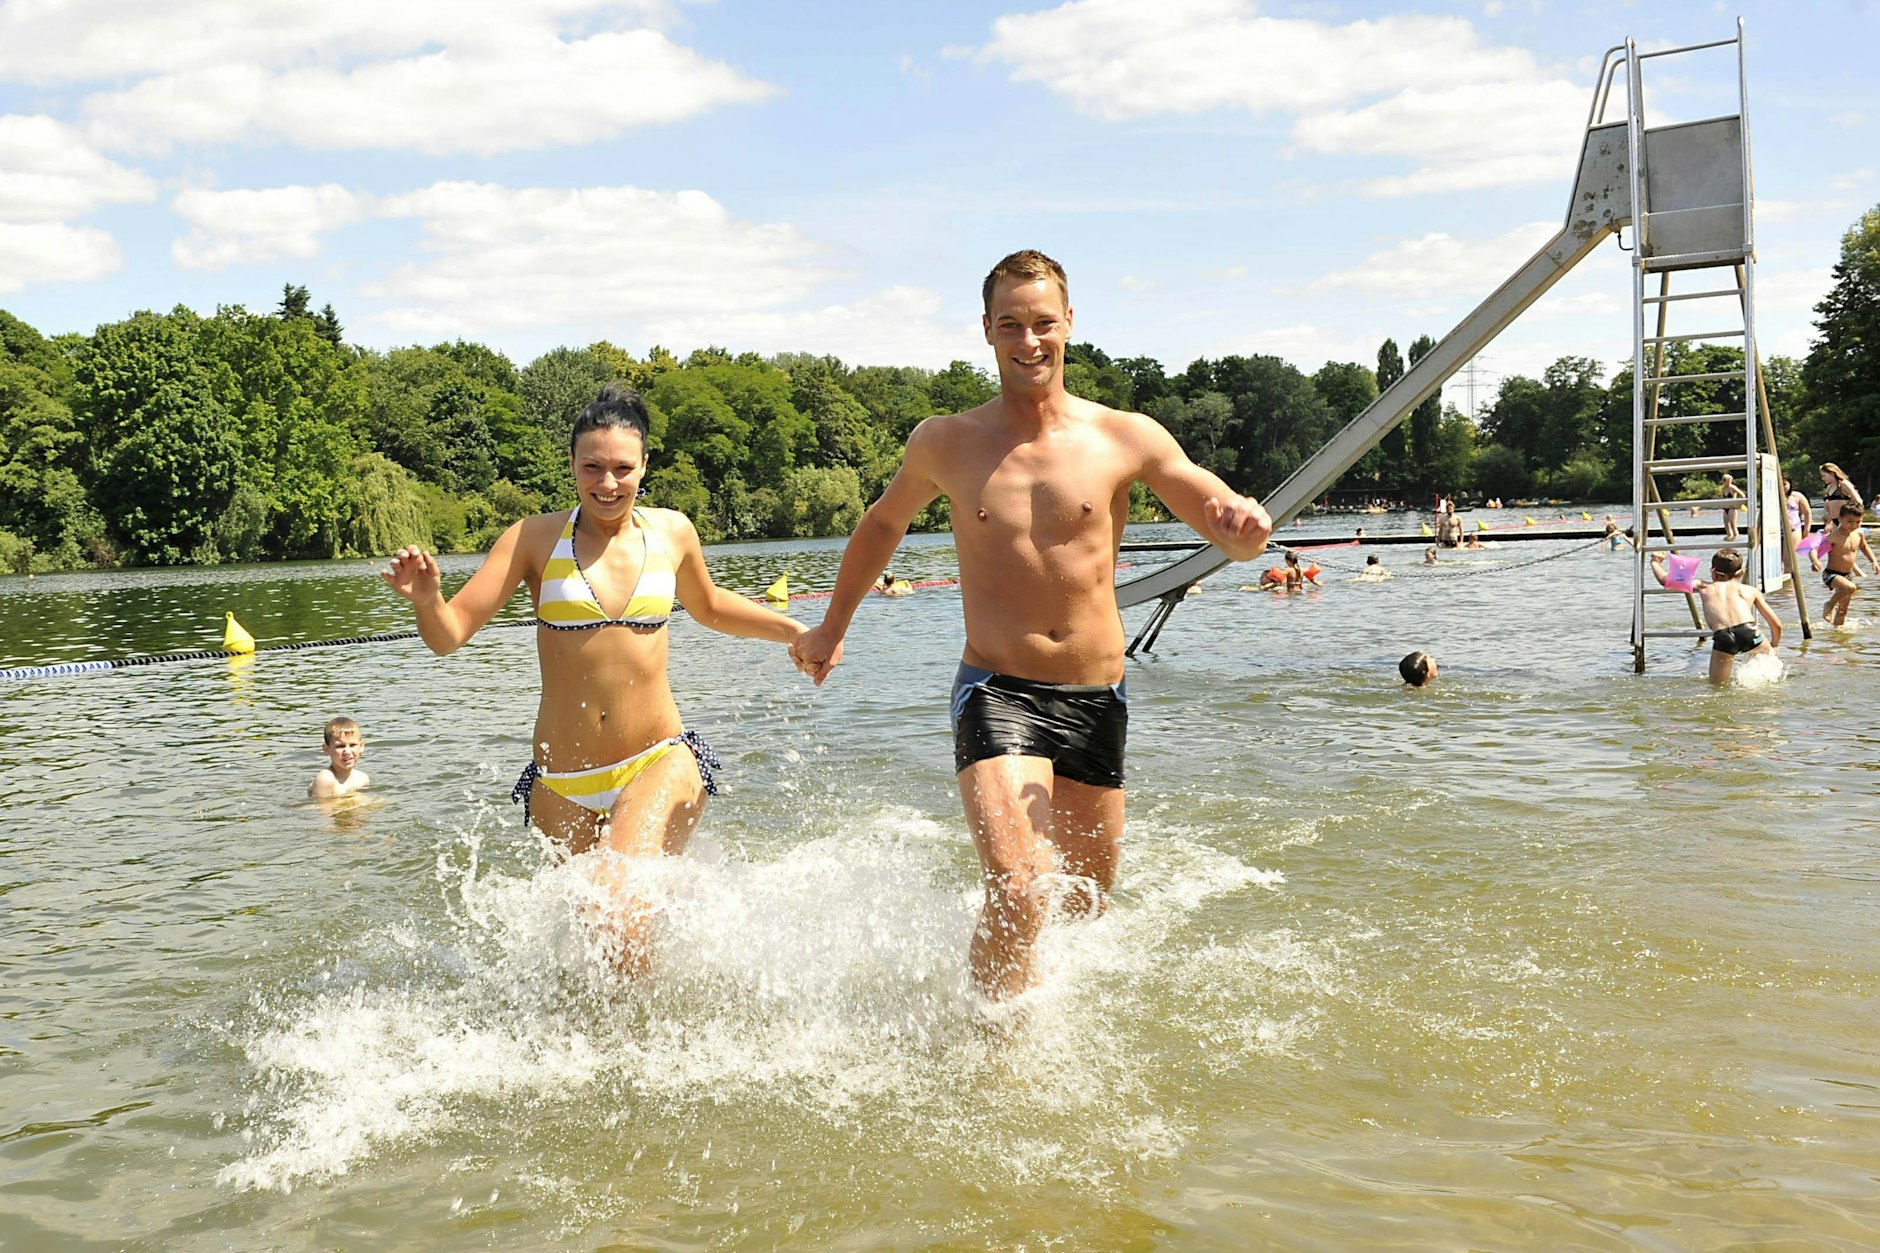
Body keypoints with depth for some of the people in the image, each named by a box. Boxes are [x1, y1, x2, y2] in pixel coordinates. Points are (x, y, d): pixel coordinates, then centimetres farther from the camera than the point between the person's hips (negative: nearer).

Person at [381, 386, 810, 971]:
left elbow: (710, 607, 25)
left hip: (658, 763, -1)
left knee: (619, 906, -26)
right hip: (561, 784, 1)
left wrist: (795, 631, 17)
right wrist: (426, 599, -31)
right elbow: (449, 634, -10)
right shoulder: (537, 539, -4)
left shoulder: (672, 532, 4)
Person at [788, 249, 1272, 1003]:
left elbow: (1238, 540, 0)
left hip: (1096, 698, 2)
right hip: (997, 692, -2)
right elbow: (884, 524, 21)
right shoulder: (944, 444, 1)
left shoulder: (1126, 438, -1)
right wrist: (832, 628, 28)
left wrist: (1244, 524, -25)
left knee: (1085, 906, 15)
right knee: (1018, 894, -22)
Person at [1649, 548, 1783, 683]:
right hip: (1748, 632, 1)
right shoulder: (1750, 590, 29)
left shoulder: (1704, 586, 28)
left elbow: (1665, 580, 28)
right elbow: (1777, 624, 30)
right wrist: (1773, 647, 49)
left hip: (1722, 639, -1)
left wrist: (1655, 562, 49)